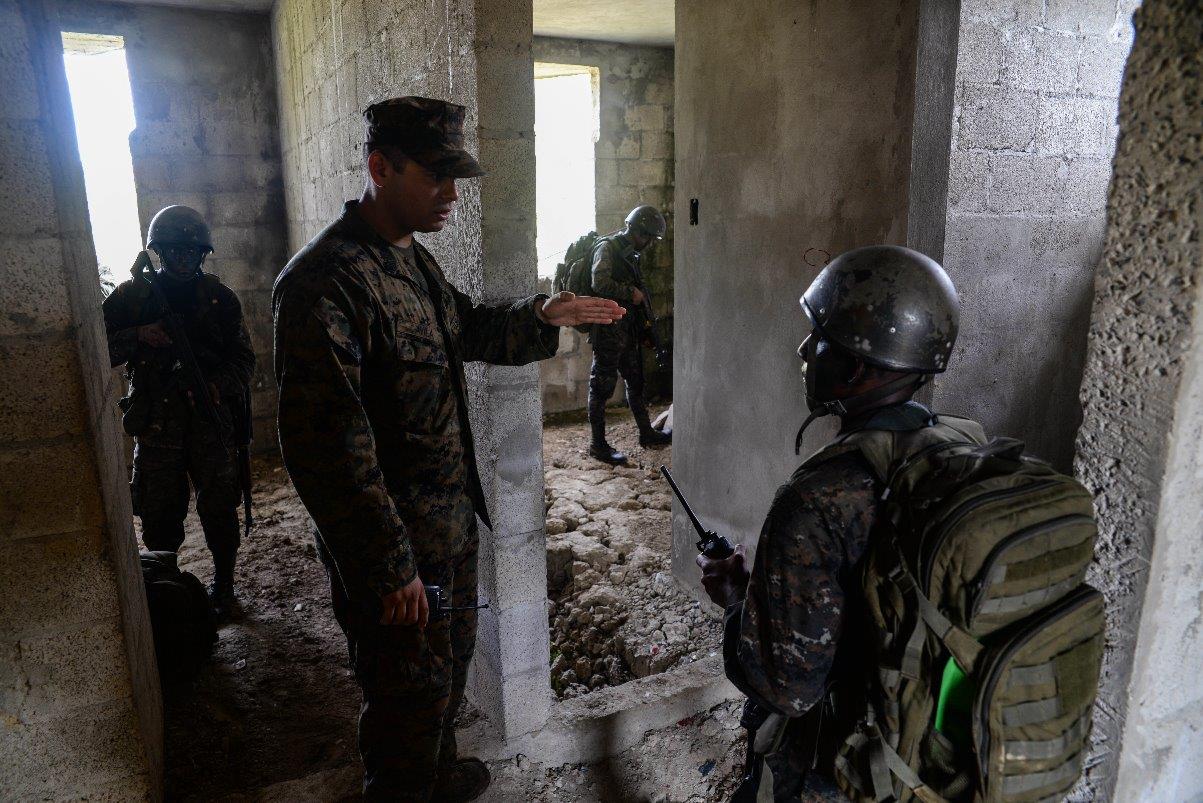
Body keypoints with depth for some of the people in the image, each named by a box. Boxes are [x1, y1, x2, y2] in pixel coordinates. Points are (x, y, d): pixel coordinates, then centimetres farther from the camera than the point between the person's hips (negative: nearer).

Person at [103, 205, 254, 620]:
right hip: (155, 422, 1)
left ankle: (223, 587, 18)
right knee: (159, 515, 5)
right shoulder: (132, 294, 7)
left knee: (219, 509, 2)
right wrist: (138, 336, -13)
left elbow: (243, 357, 5)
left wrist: (219, 384, -13)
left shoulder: (219, 297, 7)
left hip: (211, 417, 0)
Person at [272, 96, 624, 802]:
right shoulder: (326, 282, -24)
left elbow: (468, 330, 26)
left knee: (450, 665, 27)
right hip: (396, 548, -9)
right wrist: (389, 566, -22)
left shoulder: (416, 261, 7)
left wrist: (542, 317, 9)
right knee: (411, 692, 11)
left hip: (452, 525, 10)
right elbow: (329, 447, -27)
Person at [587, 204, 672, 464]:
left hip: (628, 331, 9)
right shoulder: (607, 247, -12)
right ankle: (598, 444, 6)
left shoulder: (630, 253, 15)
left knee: (636, 382, 17)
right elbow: (600, 284, -25)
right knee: (602, 387, -2)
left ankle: (646, 433, 29)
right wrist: (631, 293, -14)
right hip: (608, 331, -9)